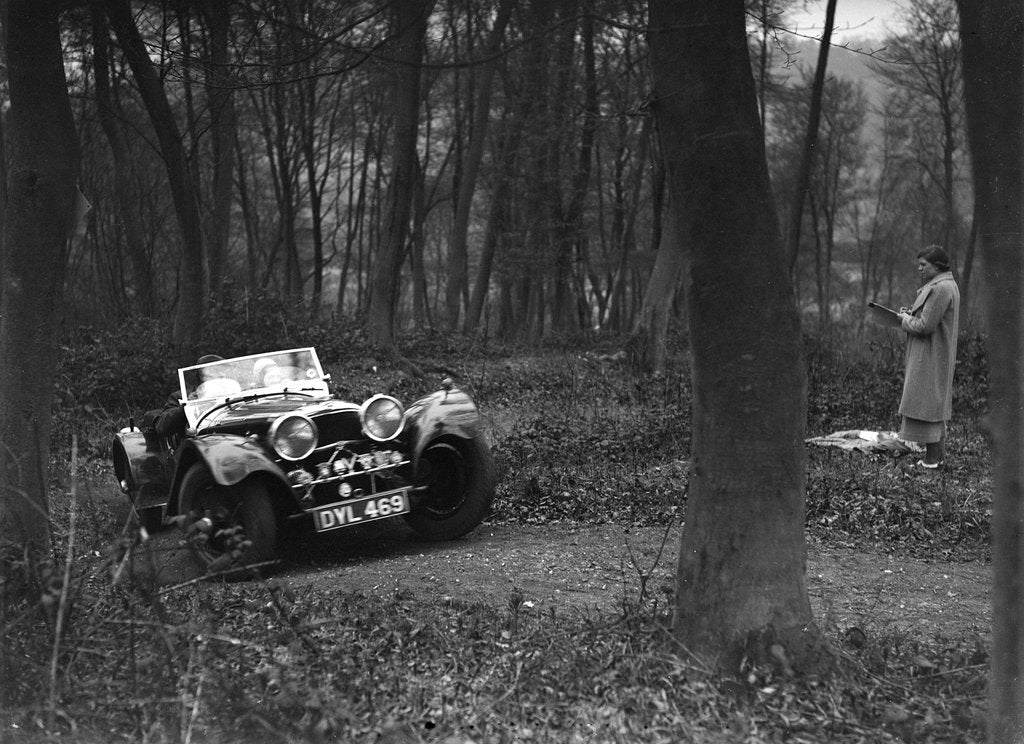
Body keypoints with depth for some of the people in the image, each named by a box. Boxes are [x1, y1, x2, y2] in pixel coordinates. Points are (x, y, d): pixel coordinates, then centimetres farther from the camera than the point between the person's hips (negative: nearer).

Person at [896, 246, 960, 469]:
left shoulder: (940, 289, -21)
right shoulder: (947, 284, 13)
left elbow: (925, 326, -23)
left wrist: (905, 319, -6)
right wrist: (912, 313, 7)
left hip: (930, 358, -11)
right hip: (936, 356, 11)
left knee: (925, 406, -7)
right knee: (936, 407, 15)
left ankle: (931, 460, -5)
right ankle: (939, 455, 21)